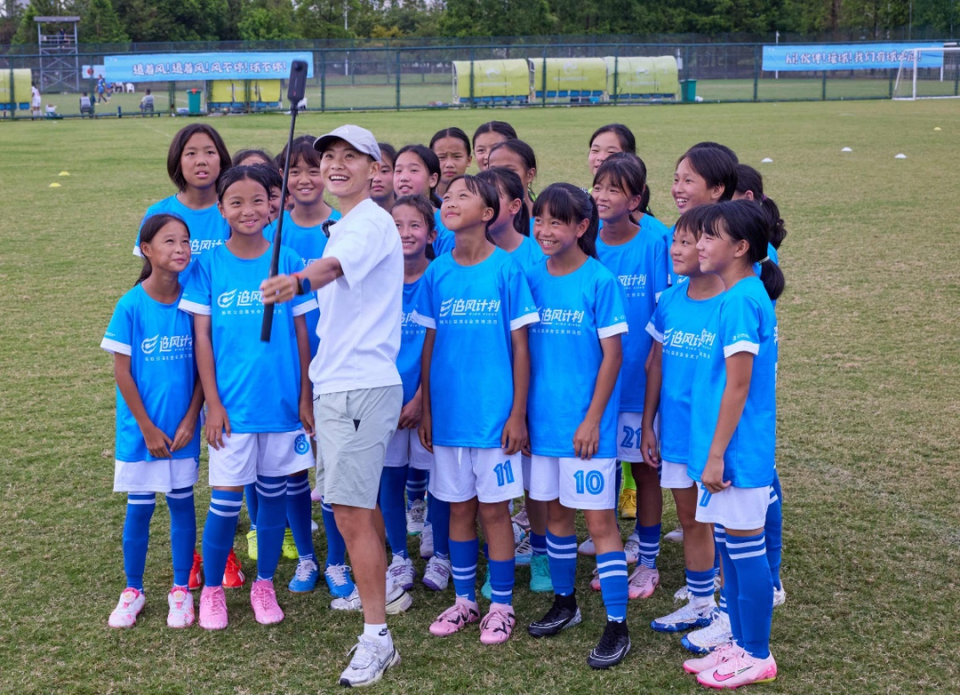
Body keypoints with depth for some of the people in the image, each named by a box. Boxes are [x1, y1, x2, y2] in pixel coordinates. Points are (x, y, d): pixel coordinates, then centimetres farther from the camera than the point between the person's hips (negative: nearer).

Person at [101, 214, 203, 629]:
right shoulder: (131, 305, -11)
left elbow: (202, 365, 0)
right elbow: (122, 372, -8)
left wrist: (190, 420, -6)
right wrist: (148, 428, -9)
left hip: (183, 427, 2)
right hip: (142, 428, -1)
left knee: (182, 503, 10)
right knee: (139, 507, 8)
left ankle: (181, 590, 23)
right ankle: (132, 590, 25)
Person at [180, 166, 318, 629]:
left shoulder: (288, 262, 0)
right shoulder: (209, 265, -2)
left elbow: (301, 334, 4)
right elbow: (202, 337, -1)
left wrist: (305, 398, 2)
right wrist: (213, 402, -6)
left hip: (281, 400, 1)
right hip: (231, 403, -1)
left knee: (274, 494, 11)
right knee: (226, 500, 2)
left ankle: (264, 585, 27)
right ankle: (212, 590, 20)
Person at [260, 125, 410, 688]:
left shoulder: (370, 222, -12)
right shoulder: (344, 226, 18)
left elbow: (335, 267, -34)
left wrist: (298, 282, -55)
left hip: (362, 385, -10)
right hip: (335, 383, 10)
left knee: (352, 510, -11)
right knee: (356, 502, 22)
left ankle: (377, 639, -5)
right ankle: (385, 588, 42)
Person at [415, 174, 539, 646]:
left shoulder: (506, 270, -7)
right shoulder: (437, 273, 4)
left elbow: (519, 347, -6)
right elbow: (430, 344, 9)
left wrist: (518, 412, -8)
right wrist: (425, 409, 8)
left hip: (494, 413, -4)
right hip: (448, 412, 4)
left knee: (493, 509, 4)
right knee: (459, 508, 13)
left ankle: (501, 606, 17)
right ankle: (464, 600, 26)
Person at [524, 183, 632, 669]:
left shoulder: (600, 282, -10)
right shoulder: (532, 279, 4)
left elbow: (612, 356, -10)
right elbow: (523, 350, 10)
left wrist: (592, 419, -13)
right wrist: (521, 411, 6)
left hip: (585, 423, -5)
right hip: (544, 419, 5)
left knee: (599, 519, -2)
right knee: (556, 511, 17)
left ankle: (617, 625, 5)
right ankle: (564, 602, 33)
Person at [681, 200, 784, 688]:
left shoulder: (740, 300, -18)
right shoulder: (740, 295, 11)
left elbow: (737, 387, -20)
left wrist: (716, 455, -17)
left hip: (737, 449, -9)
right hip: (727, 447, 9)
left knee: (745, 549, 1)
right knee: (733, 548, 16)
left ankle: (757, 656, 14)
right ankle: (740, 643, 28)